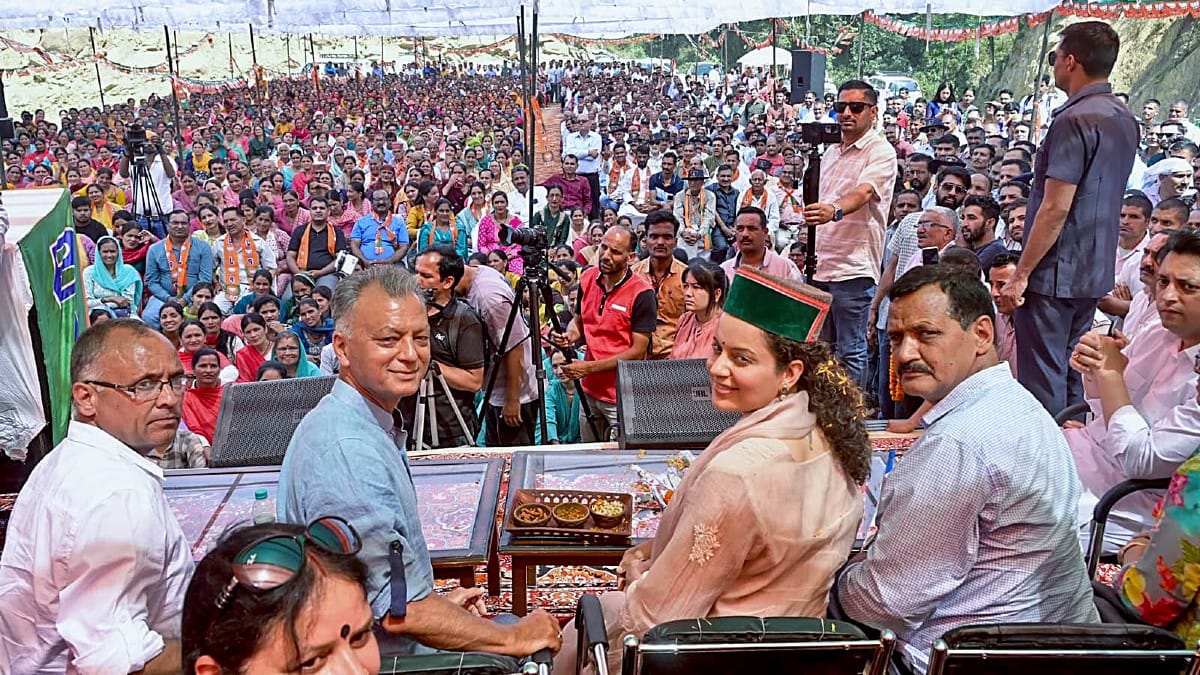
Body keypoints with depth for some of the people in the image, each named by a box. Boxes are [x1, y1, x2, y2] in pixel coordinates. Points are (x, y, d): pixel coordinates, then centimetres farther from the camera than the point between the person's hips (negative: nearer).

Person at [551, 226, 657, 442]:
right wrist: (569, 336, -8)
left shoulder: (641, 293, -17)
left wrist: (590, 367, -20)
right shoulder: (587, 279, 1)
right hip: (589, 389, 6)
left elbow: (638, 351, -16)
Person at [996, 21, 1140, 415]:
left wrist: (1021, 274, -16)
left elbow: (1055, 208, -21)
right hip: (1095, 274, 9)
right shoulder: (1125, 120, 12)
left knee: (1043, 382, -2)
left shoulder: (1075, 120, -17)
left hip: (1055, 277, -9)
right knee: (1071, 376, 17)